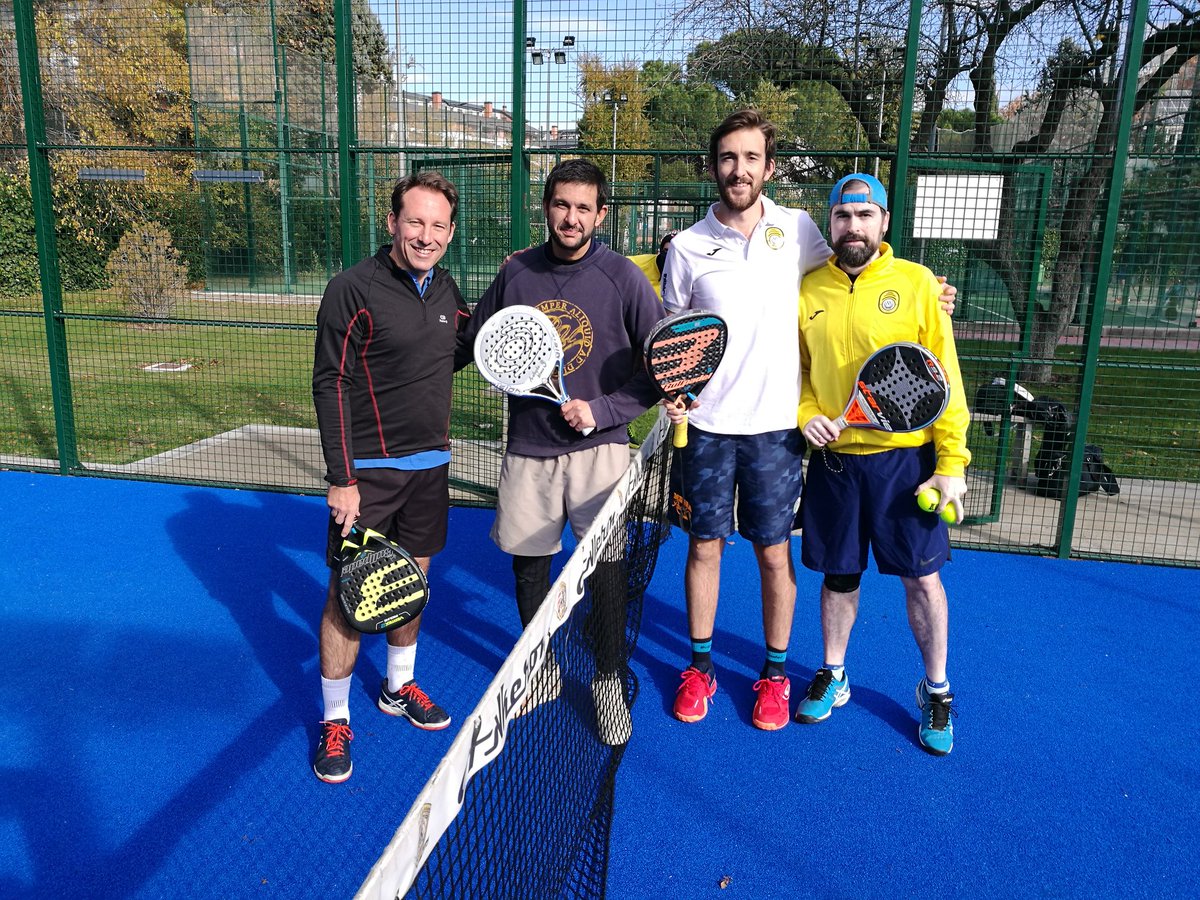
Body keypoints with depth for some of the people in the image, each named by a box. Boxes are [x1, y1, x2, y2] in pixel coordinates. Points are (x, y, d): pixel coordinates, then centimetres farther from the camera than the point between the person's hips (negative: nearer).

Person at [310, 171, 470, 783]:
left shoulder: (447, 289, 7)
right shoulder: (354, 289, -12)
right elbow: (331, 385, -13)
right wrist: (342, 478, -17)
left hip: (430, 465, 6)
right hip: (368, 470, -6)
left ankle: (399, 687, 37)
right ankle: (335, 719, 18)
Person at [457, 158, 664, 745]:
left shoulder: (622, 278, -6)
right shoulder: (516, 273, 3)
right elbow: (470, 344, 15)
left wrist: (602, 410, -14)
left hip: (598, 449, -3)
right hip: (527, 451, 3)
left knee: (606, 568, 0)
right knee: (527, 563, 12)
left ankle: (609, 681, 22)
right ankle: (540, 668, 35)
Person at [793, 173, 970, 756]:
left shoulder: (915, 282, -3)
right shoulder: (808, 290, 3)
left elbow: (944, 376, -4)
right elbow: (797, 370, 14)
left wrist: (952, 462, -8)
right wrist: (806, 414, -7)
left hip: (905, 458, -2)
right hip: (833, 458, 2)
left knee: (922, 576, 5)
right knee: (838, 575, 13)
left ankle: (936, 691, 26)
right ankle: (832, 676, 33)